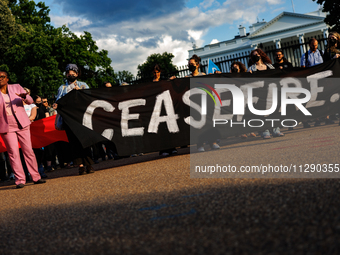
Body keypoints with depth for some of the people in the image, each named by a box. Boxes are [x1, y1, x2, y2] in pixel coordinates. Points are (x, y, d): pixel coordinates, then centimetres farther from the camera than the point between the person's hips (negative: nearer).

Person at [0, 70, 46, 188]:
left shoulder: (16, 87, 7)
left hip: (22, 125, 1)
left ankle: (36, 177, 11)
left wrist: (25, 97, -19)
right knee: (13, 153, -5)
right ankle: (20, 180, -1)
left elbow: (30, 101, 3)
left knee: (29, 151, 3)